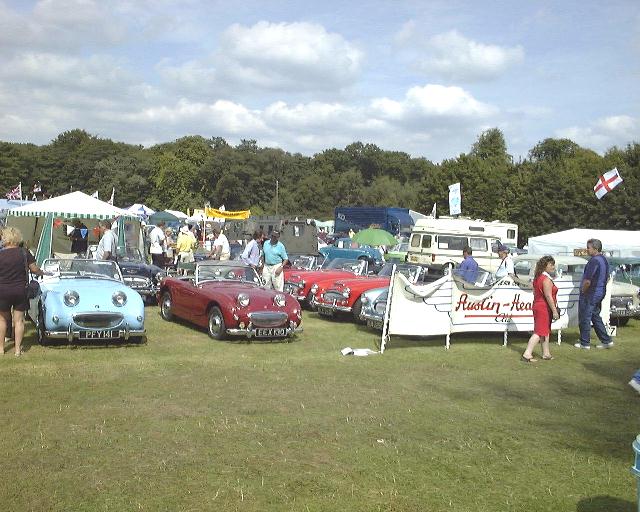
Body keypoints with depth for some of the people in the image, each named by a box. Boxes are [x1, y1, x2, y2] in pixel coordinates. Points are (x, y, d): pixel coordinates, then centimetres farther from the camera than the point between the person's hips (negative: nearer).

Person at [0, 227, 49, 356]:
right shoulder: (24, 253, -5)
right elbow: (34, 269, -2)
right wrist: (44, 273, 15)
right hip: (20, 290, 1)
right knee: (19, 320, 8)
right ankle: (18, 349, 9)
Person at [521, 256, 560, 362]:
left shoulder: (537, 278, 13)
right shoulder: (546, 279, -17)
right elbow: (548, 296, -22)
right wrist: (554, 311, -20)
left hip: (538, 306, 10)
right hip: (545, 308, -10)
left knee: (545, 331, 17)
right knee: (539, 332, -8)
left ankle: (546, 354, 23)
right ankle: (527, 354, -13)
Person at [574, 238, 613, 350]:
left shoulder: (594, 261, -22)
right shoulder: (604, 260, 10)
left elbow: (587, 281, -25)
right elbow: (606, 278, 19)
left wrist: (583, 291, -11)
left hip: (590, 295, -9)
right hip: (600, 293, 9)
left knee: (585, 319, 1)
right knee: (596, 317, 18)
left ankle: (585, 343, 8)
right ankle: (606, 340, 19)